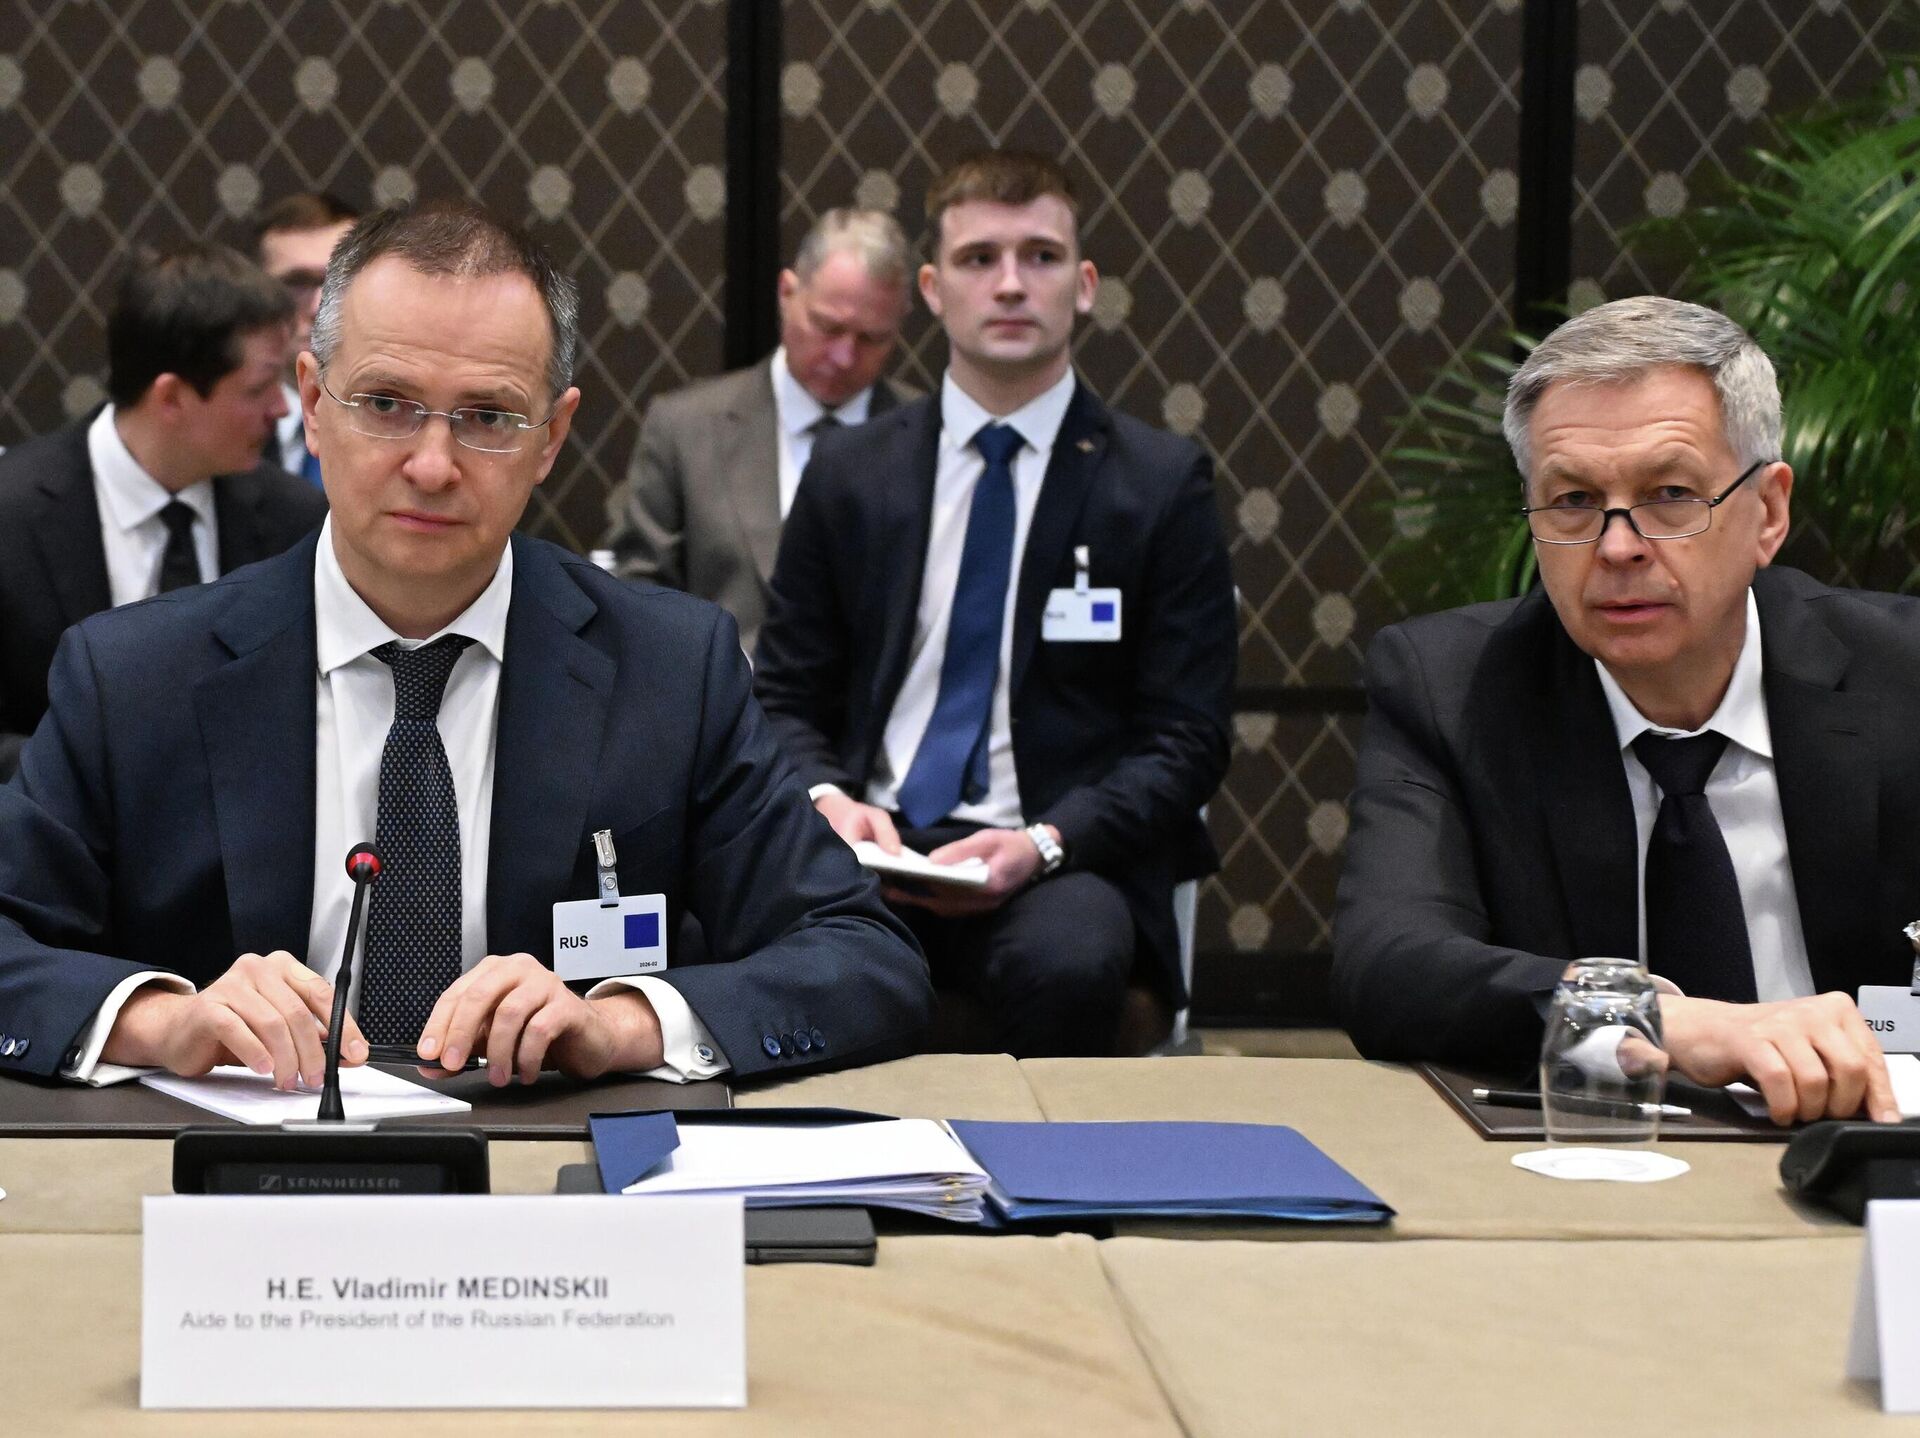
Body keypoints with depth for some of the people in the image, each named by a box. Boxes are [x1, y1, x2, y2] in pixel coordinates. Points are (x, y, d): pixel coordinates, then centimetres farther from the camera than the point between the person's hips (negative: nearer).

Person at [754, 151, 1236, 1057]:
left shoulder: (1164, 484, 5)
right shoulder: (849, 473, 13)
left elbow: (1185, 743, 2)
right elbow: (786, 699, 15)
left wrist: (1044, 842, -14)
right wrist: (827, 797, -8)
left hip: (1061, 858, -1)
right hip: (867, 846, 2)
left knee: (1067, 961, -37)